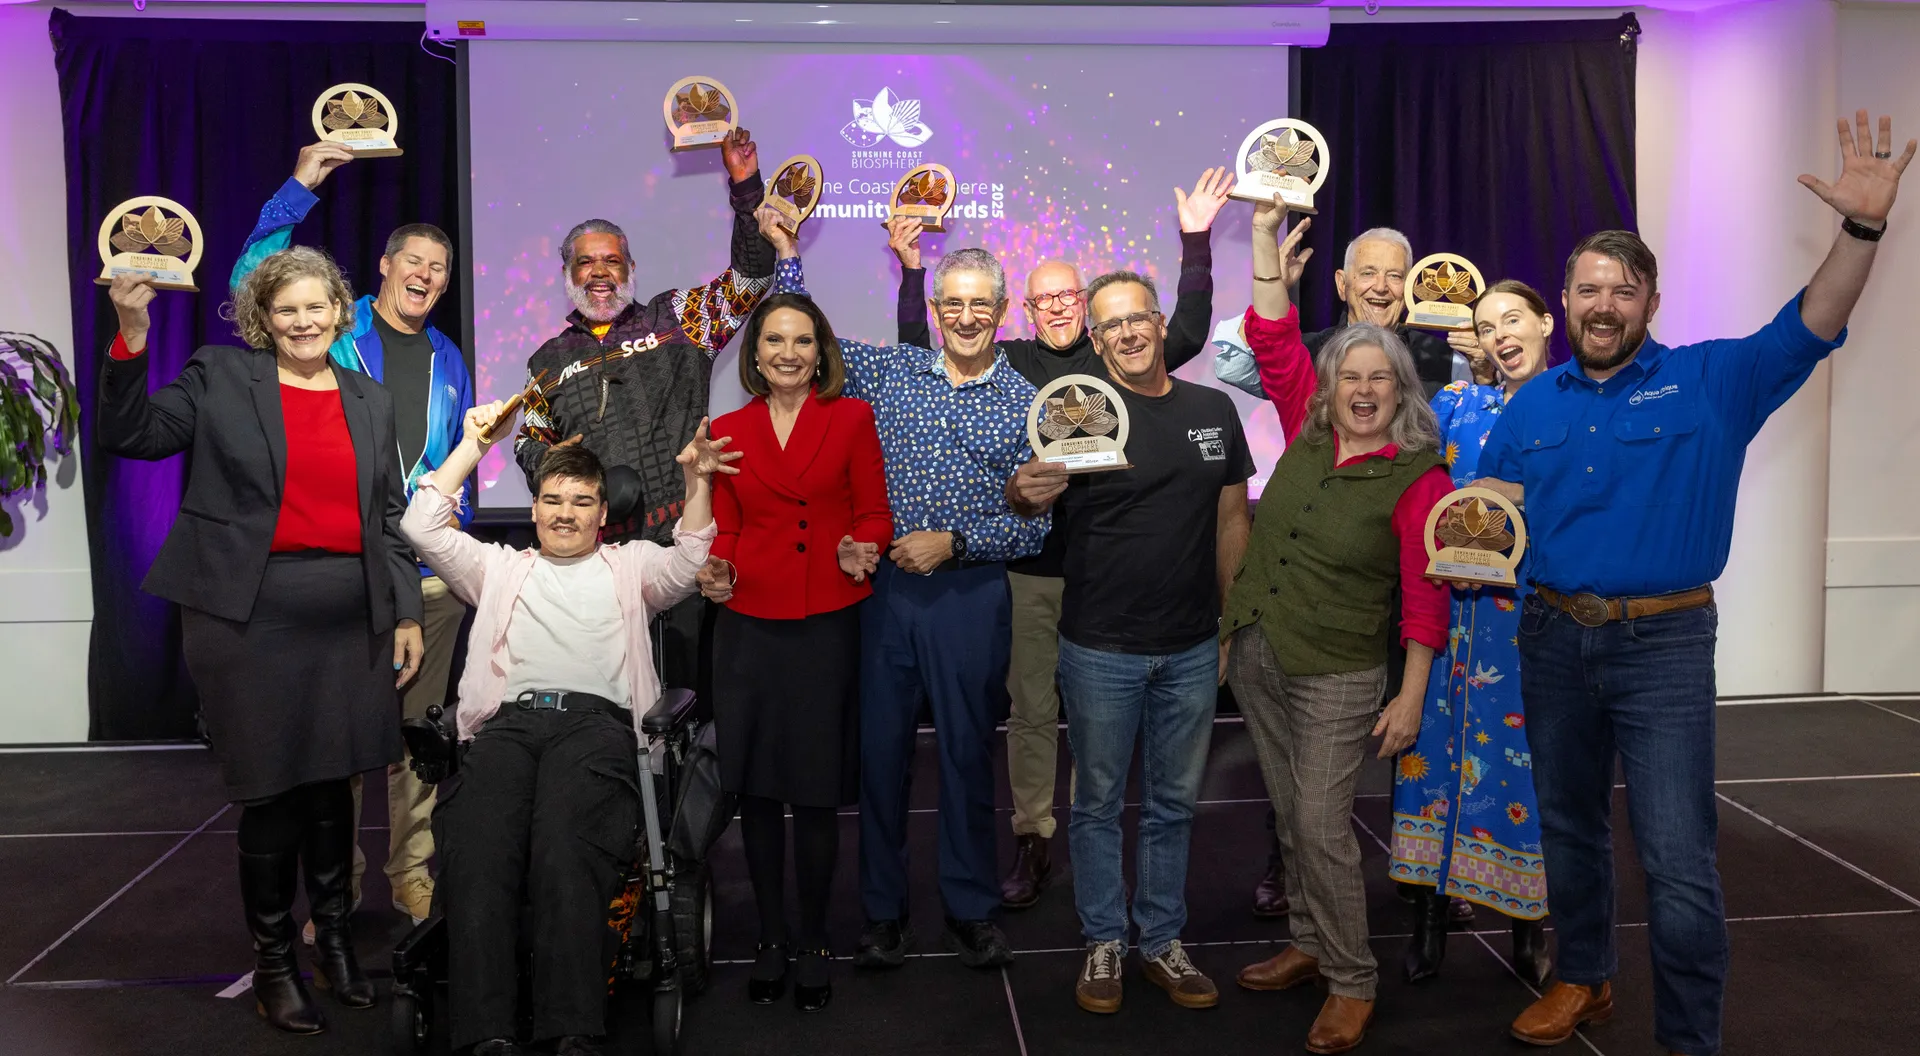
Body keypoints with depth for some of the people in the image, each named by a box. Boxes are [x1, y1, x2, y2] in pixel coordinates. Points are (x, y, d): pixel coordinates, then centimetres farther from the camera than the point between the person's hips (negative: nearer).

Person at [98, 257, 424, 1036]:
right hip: (250, 618, -3)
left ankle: (334, 938, 28)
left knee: (332, 785, 10)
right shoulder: (220, 377, 4)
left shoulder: (370, 401, 13)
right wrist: (132, 331, -19)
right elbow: (128, 435, -7)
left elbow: (389, 519, 15)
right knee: (272, 791, 1)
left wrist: (407, 614, 11)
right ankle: (272, 958, 18)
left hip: (349, 622, 3)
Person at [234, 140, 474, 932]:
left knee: (418, 727, 8)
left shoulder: (448, 361, 16)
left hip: (430, 572, 3)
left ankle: (412, 873, 19)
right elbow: (252, 280, -8)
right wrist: (298, 188, -11)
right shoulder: (335, 332, 5)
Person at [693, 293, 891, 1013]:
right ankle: (769, 940, 21)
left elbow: (875, 516, 4)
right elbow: (724, 530, 13)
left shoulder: (851, 419, 5)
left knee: (816, 794, 0)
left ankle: (813, 945, 16)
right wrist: (715, 570, -7)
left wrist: (861, 549, -17)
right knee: (755, 790, 5)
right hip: (748, 628, 2)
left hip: (827, 626, -2)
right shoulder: (727, 431, 11)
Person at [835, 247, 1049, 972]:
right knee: (881, 745, 7)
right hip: (885, 586, 2)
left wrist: (953, 543, -12)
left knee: (968, 751, 8)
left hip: (972, 593, -1)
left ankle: (971, 911, 23)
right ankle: (883, 910, 22)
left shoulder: (1024, 404, 1)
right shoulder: (888, 372, 7)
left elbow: (1033, 525, -2)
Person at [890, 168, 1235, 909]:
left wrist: (1196, 243, -9)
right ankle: (1032, 842, 17)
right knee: (1031, 707, 7)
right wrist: (911, 269, -3)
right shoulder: (1006, 363, 7)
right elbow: (920, 357, 5)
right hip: (1026, 566, 1)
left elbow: (1187, 334, -5)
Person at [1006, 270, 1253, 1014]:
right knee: (1099, 803, 10)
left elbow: (1230, 520, 10)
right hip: (1100, 651, -3)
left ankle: (1162, 943, 29)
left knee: (1173, 804, 14)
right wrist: (1022, 492, -34)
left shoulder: (1213, 411, 4)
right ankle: (1104, 944, 25)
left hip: (1192, 651, 3)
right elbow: (1030, 497, -9)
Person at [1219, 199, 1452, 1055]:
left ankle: (1352, 983, 9)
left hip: (1336, 677, -5)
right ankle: (1310, 946, 30)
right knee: (1291, 817, 15)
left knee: (1321, 827, -6)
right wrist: (1268, 239, 1)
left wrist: (1410, 698, -14)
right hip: (1255, 655, 6)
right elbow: (1274, 343, 6)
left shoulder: (1418, 477, -9)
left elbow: (1426, 595, -10)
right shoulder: (1307, 433, 4)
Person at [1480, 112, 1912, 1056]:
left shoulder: (1709, 383, -2)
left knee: (1679, 860, -6)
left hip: (1664, 643, -4)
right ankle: (1583, 980, 37)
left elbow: (1807, 330, -14)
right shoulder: (1533, 404, 8)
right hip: (1553, 639, 4)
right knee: (1567, 829, 18)